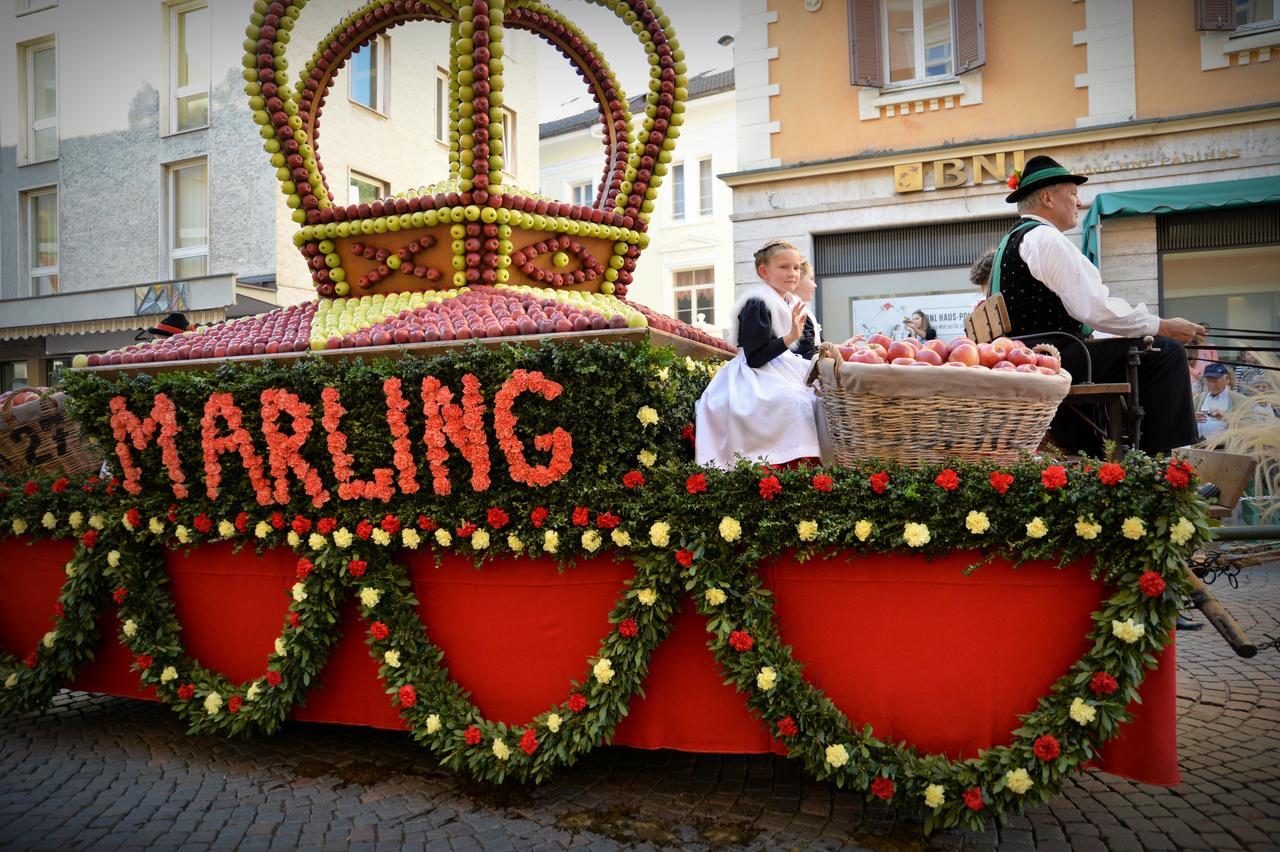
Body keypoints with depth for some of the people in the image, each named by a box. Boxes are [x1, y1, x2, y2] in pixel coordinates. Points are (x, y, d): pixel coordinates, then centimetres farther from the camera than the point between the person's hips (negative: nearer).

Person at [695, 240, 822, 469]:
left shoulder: (788, 304, 12)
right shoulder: (757, 304, -15)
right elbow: (755, 358, -20)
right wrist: (790, 338, -26)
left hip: (777, 371, 10)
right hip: (756, 380, -10)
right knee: (792, 400, -30)